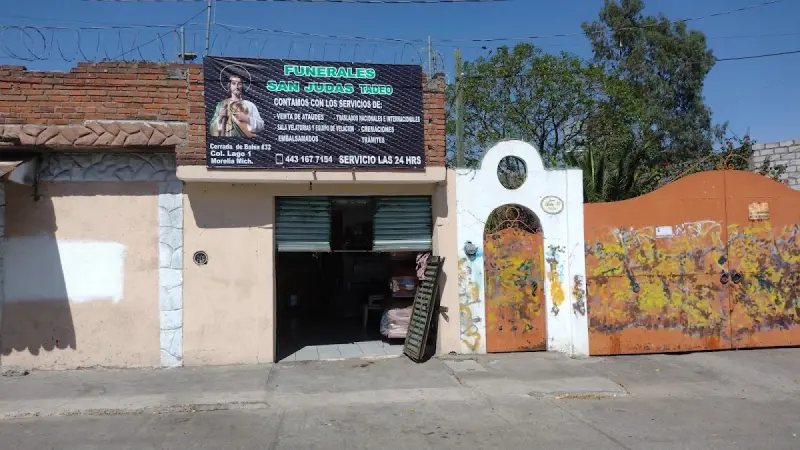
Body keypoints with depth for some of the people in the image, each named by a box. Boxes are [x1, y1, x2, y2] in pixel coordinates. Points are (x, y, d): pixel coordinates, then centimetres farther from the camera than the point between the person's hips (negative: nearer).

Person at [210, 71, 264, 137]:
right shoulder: (221, 104, 11)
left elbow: (260, 126, 3)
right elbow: (213, 128, 10)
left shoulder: (250, 105, 7)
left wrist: (247, 119, -7)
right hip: (226, 139, 1)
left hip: (245, 140, 0)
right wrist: (219, 118, -5)